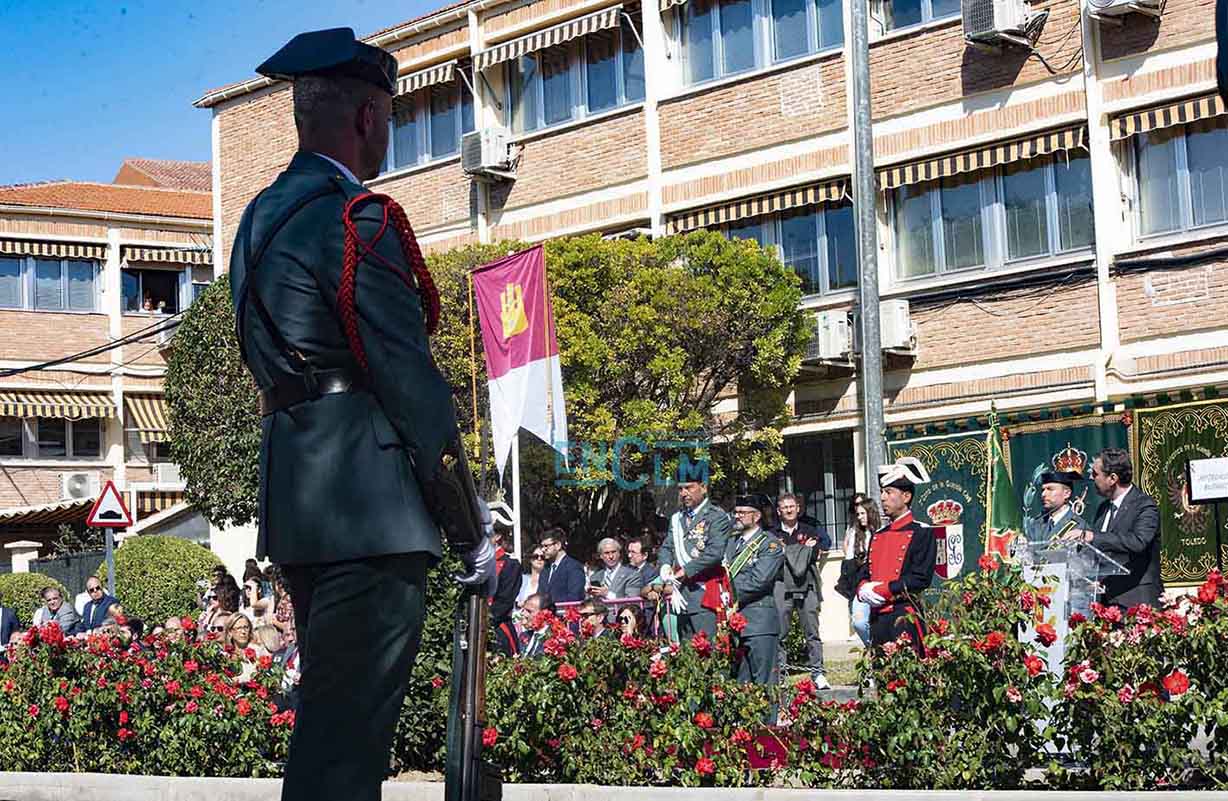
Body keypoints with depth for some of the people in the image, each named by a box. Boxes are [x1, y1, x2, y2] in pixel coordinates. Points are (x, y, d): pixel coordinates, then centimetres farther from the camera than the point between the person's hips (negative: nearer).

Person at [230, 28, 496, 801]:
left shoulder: (262, 216, 18)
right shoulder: (357, 220, -11)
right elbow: (411, 381, -14)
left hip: (296, 504, 10)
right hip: (368, 506, -10)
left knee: (327, 719, 17)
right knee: (349, 735, -9)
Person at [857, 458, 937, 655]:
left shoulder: (921, 533, -3)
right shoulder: (878, 535, 19)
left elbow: (921, 578, -12)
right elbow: (864, 571, 20)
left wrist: (884, 590, -13)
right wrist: (864, 588, -3)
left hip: (905, 616, -7)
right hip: (877, 617, 7)